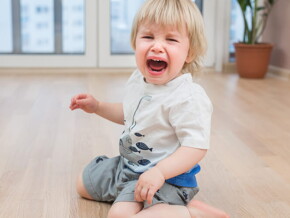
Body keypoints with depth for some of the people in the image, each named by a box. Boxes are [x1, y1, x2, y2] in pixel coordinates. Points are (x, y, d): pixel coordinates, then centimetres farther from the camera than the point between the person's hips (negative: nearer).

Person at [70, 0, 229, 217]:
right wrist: (97, 106, 10)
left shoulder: (188, 97, -28)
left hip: (165, 176, -9)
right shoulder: (138, 80, 0)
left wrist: (159, 172, -38)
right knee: (84, 183, 24)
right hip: (127, 164, 10)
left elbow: (196, 147, -29)